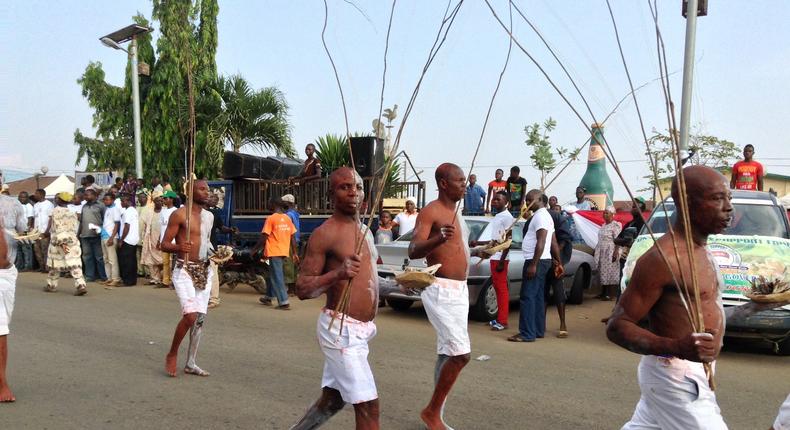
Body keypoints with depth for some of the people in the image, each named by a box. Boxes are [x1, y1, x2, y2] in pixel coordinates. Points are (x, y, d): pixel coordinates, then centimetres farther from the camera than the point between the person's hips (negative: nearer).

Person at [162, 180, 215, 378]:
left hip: (204, 270, 7)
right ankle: (172, 354, 5)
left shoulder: (209, 216, 13)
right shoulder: (179, 214, -8)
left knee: (200, 318, 7)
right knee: (190, 315, -19)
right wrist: (178, 247, -28)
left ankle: (191, 363, 17)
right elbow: (164, 245, -9)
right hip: (184, 270, -7)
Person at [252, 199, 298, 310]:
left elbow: (263, 238, -11)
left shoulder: (270, 218, -9)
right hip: (284, 251, 7)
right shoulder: (287, 219, 9)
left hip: (274, 252, -7)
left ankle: (284, 302, -8)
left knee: (277, 277, -4)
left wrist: (254, 249, 0)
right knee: (273, 274, 20)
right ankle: (268, 297, 31)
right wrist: (295, 253, 14)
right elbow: (293, 237, 9)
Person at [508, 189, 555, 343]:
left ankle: (527, 333, -10)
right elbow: (554, 242, 19)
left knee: (528, 297, -10)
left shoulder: (540, 216, -14)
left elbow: (541, 242, -22)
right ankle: (538, 330, 17)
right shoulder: (546, 215, 19)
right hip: (542, 261, 11)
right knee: (538, 297, 12)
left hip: (536, 261, -11)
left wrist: (533, 264, -24)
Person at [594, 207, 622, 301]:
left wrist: (616, 253, -23)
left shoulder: (615, 225, -10)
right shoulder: (604, 225, 16)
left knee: (609, 272, -5)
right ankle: (603, 293, 15)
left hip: (610, 252, -8)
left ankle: (609, 294, -2)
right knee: (602, 272, 9)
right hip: (601, 252, 8)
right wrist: (596, 251, 21)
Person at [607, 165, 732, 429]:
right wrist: (676, 347, -36)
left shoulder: (700, 250, 9)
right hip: (677, 377, -10)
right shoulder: (664, 257, -22)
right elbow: (617, 326, -24)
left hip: (690, 373, 10)